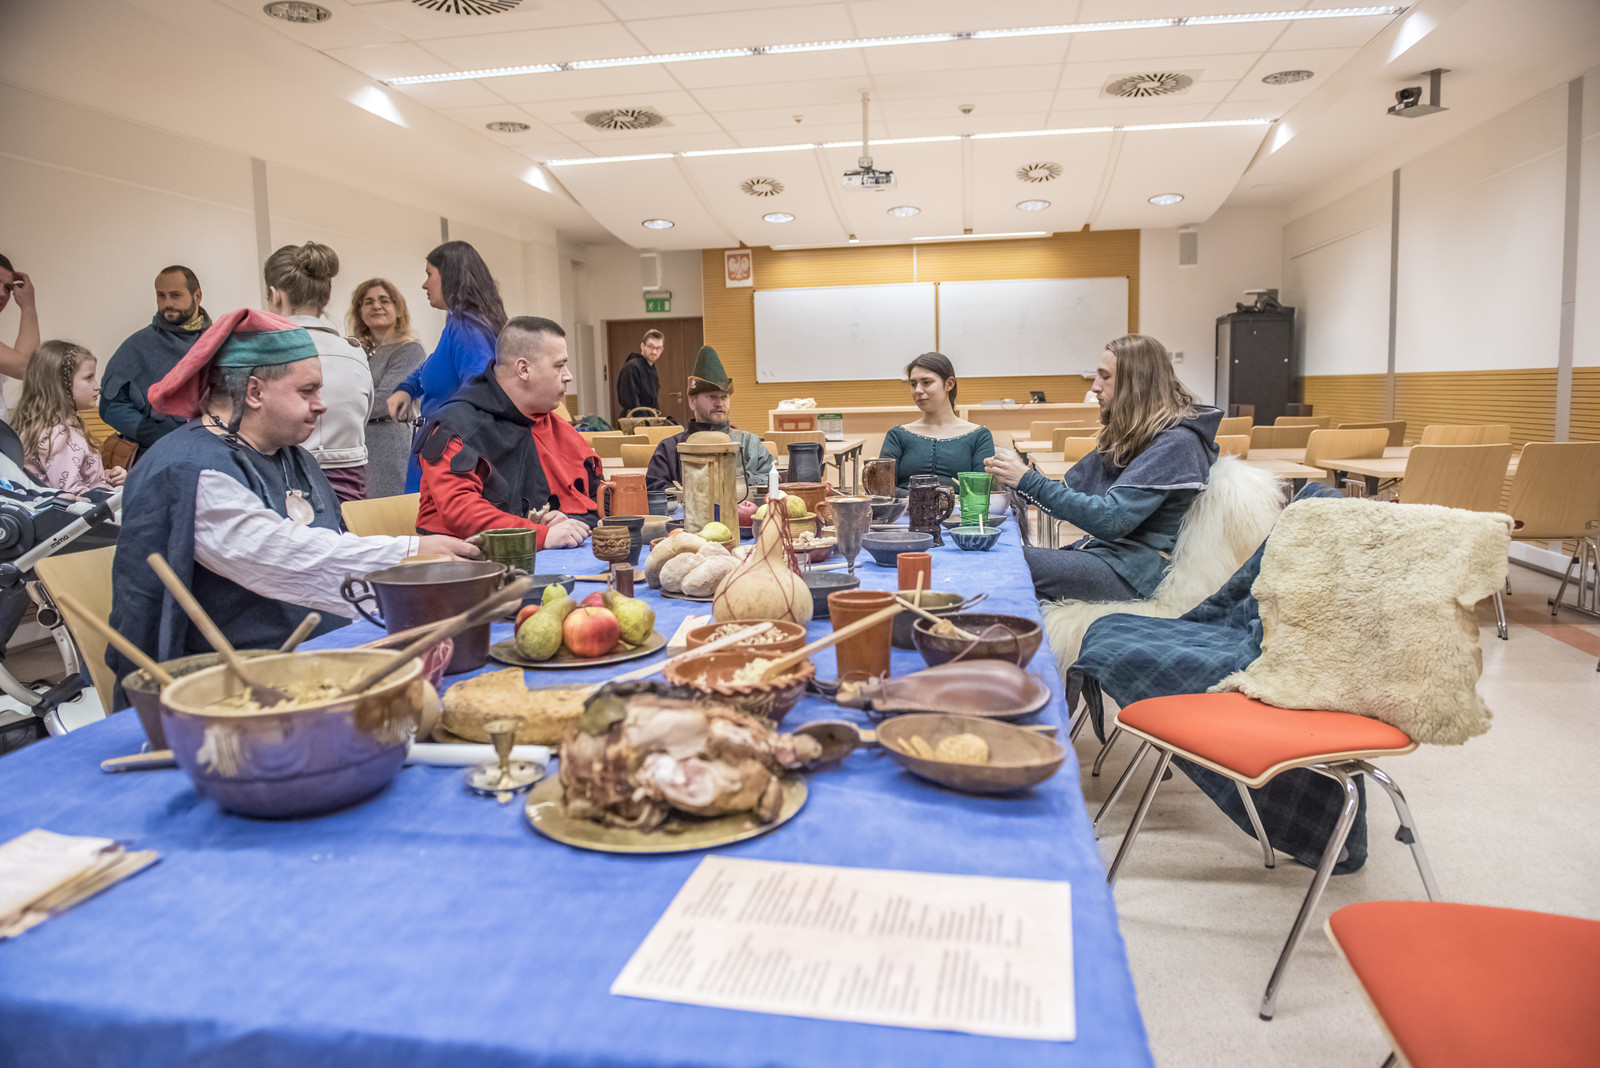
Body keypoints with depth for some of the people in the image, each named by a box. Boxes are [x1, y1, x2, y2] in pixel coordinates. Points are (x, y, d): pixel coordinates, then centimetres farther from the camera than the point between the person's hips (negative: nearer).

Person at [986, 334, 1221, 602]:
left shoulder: (1175, 442, -14)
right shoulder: (1125, 435, 15)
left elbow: (1112, 519, -23)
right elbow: (1073, 490, 17)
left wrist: (1030, 482, -21)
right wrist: (1013, 481, -1)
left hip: (1140, 574, -9)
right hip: (1103, 550, 9)